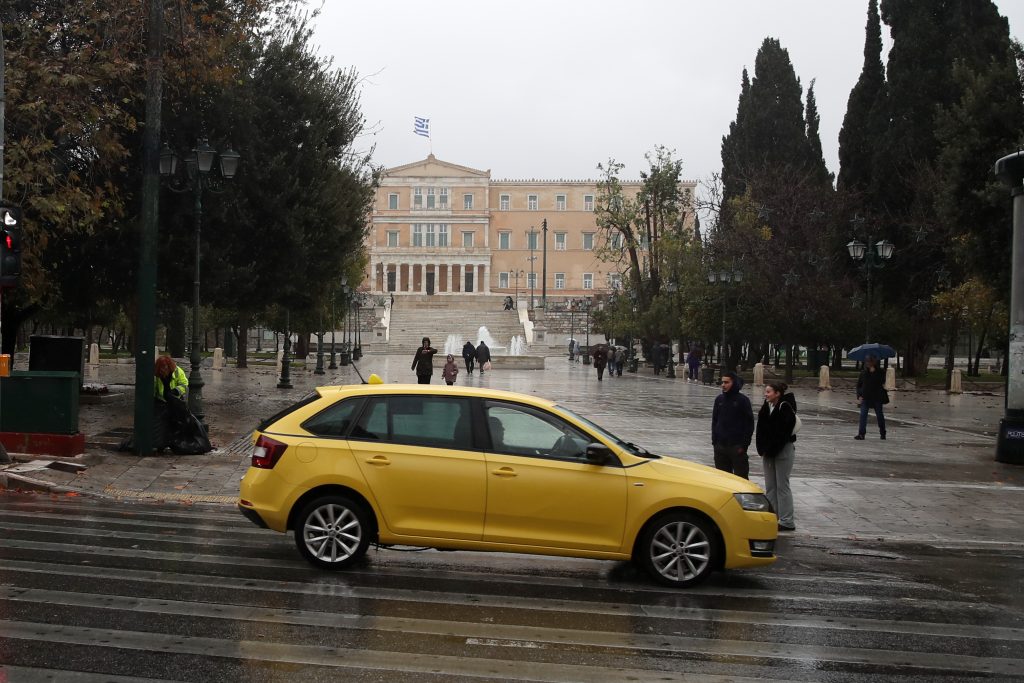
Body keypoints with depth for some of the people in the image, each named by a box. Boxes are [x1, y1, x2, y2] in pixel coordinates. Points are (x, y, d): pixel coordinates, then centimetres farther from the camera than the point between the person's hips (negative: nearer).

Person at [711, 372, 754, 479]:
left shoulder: (743, 400, -5)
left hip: (737, 446, -5)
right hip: (720, 446, 5)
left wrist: (744, 444, -9)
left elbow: (749, 423, -4)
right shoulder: (719, 399, 9)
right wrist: (714, 441, 7)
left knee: (741, 476, -2)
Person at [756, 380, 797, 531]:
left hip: (783, 451, -7)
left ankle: (787, 521, 3)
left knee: (782, 485, -3)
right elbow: (761, 430, 8)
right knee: (770, 486, 11)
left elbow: (783, 433, -18)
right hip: (769, 451, 7)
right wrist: (762, 449, -3)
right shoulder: (766, 408, 7)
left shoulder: (785, 408, -14)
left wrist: (770, 450, -17)